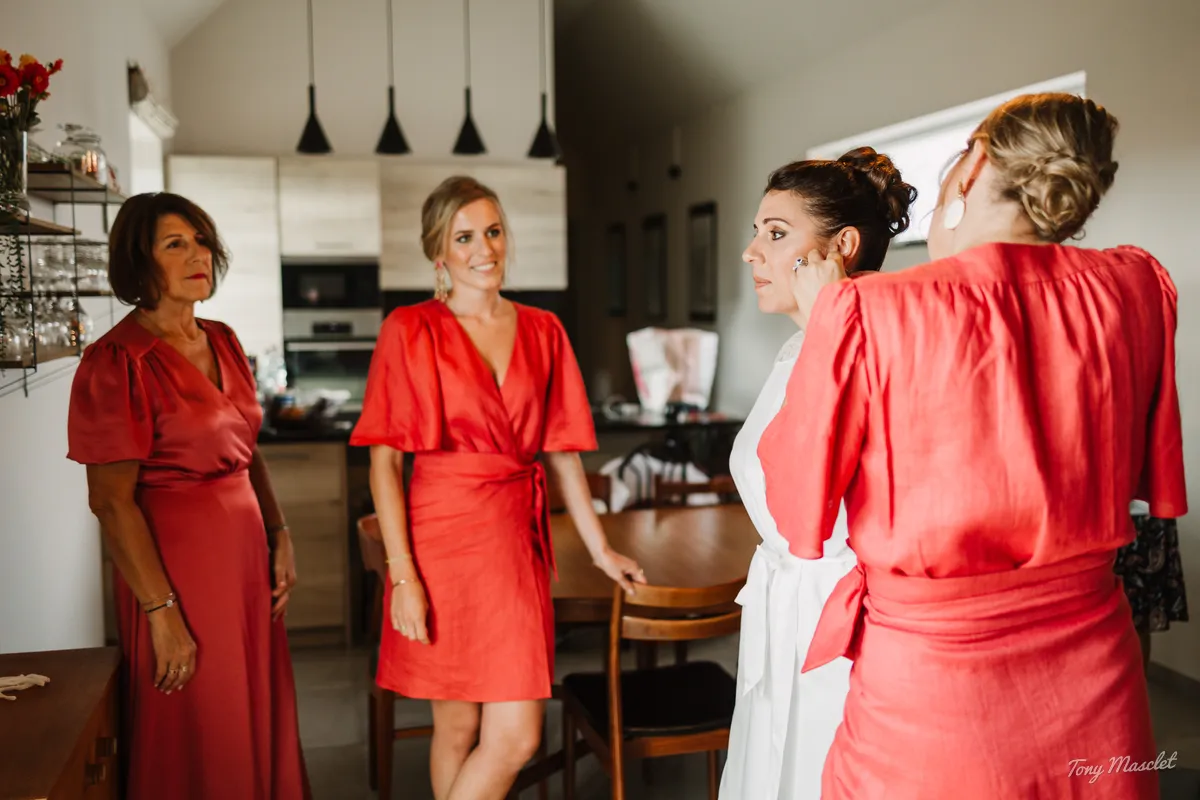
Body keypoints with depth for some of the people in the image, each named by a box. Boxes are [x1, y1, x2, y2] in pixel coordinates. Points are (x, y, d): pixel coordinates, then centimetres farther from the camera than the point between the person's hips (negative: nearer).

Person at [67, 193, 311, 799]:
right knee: (194, 740, 6)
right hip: (176, 559, -7)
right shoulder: (117, 360, -14)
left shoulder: (221, 342, 8)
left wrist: (279, 535, 6)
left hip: (245, 547, 7)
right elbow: (111, 501, -16)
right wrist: (162, 612, -18)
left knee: (258, 721, 17)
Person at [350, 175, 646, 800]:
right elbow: (384, 460, -5)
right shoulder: (411, 330, -1)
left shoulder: (541, 331, 10)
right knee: (458, 727, 7)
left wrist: (600, 549, 12)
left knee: (516, 737, -1)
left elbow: (561, 451, 13)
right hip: (442, 537, -3)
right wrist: (402, 575, -12)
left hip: (516, 540, 3)